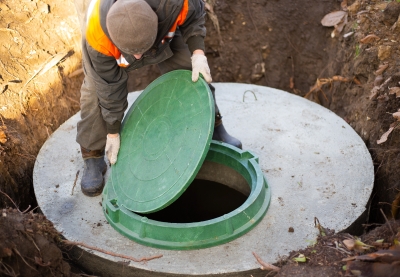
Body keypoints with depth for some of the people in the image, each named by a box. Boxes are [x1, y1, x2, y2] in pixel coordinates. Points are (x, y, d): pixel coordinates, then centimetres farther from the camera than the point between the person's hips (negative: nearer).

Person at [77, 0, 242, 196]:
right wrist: (113, 133, -19)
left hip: (164, 33, 2)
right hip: (110, 43, -1)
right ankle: (93, 158, 3)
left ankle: (214, 128, 18)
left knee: (194, 76, -5)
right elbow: (110, 87, -30)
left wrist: (198, 53, -35)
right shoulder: (97, 37, -43)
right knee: (98, 93, -15)